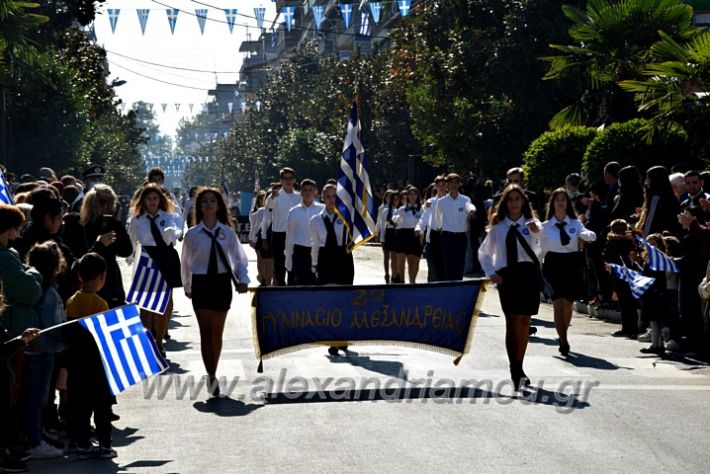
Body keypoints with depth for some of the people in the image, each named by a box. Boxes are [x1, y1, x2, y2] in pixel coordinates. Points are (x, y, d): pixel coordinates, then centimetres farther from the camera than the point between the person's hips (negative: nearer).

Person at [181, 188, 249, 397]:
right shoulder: (192, 234, 0)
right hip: (201, 283, -1)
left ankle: (213, 374, 23)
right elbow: (185, 262, 11)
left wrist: (242, 279, -7)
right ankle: (211, 376, -13)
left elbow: (239, 258, 7)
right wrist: (187, 286, 18)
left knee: (217, 331, 10)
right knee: (205, 331, -9)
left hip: (222, 282, 1)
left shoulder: (227, 232, 2)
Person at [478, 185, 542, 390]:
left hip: (528, 272, 0)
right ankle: (516, 372, -13)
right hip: (506, 275, 0)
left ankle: (518, 368, 20)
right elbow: (483, 252, 20)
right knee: (512, 321, -9)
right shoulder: (498, 227, 9)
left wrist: (536, 229, -48)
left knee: (524, 321, 7)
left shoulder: (530, 223, 3)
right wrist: (491, 273, 5)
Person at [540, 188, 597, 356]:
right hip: (553, 265, -2)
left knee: (568, 304, 11)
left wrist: (589, 235, -35)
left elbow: (591, 236, -13)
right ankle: (564, 342, -17)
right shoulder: (545, 226, 2)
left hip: (572, 265, 2)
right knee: (559, 303, -14)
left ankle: (563, 338, 31)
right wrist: (542, 270, 6)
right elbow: (542, 251, 7)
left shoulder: (575, 223, 3)